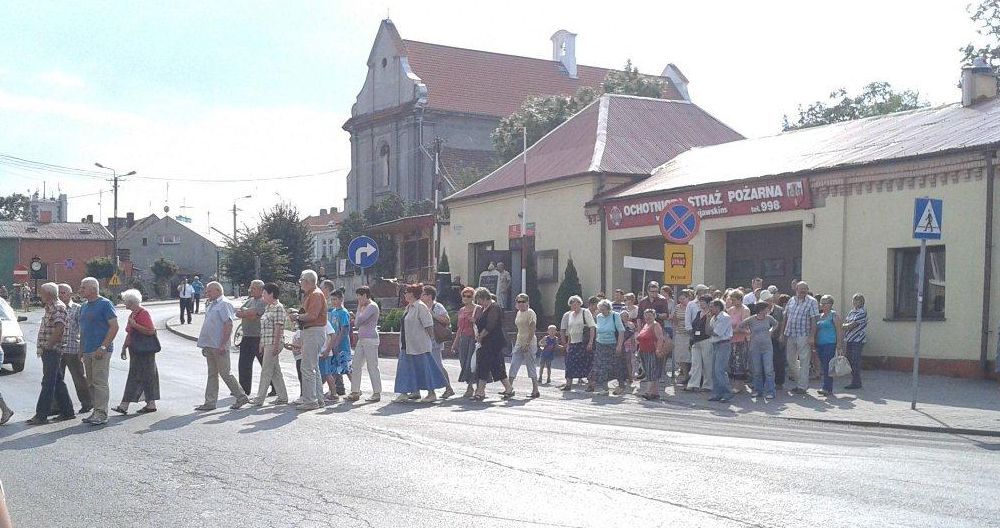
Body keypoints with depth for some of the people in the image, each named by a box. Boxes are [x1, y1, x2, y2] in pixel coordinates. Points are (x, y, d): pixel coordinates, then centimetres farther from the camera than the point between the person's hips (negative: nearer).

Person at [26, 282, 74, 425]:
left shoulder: (58, 307, -12)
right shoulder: (50, 307, 18)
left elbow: (59, 329, -23)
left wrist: (47, 346, -19)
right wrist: (43, 348, 14)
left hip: (51, 350, -10)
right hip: (48, 351, 10)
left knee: (48, 383, -7)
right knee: (57, 382, 13)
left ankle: (41, 416, -7)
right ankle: (67, 411, 18)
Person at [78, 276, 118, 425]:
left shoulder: (105, 304, -8)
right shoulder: (84, 307, 17)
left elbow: (114, 327, -13)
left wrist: (103, 347, -18)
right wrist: (81, 349, 15)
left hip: (101, 351, -8)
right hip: (87, 351, 8)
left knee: (100, 382, -10)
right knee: (91, 383, 10)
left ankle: (101, 414, -8)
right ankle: (96, 411, 17)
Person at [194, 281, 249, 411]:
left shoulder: (224, 304, -12)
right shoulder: (211, 305, 17)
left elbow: (229, 325, -20)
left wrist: (223, 345, -24)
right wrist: (205, 346, 19)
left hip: (219, 346, -9)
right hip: (210, 346, 9)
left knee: (225, 373, -4)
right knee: (212, 374, 10)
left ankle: (241, 397, 7)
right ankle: (210, 402, 13)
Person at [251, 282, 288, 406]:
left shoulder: (278, 307, -12)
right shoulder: (268, 308, 17)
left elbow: (278, 328, -18)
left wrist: (276, 346, -21)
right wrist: (262, 345, 19)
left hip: (274, 343, -10)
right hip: (267, 343, 10)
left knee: (266, 371, -6)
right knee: (275, 371, 11)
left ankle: (259, 399, -2)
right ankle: (283, 397, 16)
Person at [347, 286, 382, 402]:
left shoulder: (372, 306, -10)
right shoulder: (365, 307, 21)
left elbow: (359, 320, -18)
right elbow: (357, 324, 23)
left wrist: (359, 308, -5)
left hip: (370, 340, -10)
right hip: (362, 340, 10)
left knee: (372, 366, -6)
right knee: (355, 365, 7)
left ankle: (377, 393, -1)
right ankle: (355, 392, 11)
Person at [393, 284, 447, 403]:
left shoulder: (420, 307, -15)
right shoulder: (409, 307, 13)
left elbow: (428, 324, -17)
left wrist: (431, 338, -17)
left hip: (419, 345, -10)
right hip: (408, 345, 10)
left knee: (424, 367, -3)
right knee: (405, 367, 9)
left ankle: (432, 393, 5)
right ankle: (404, 393, 15)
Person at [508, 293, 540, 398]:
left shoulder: (530, 313, -10)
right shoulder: (519, 313, 14)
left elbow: (532, 330, -16)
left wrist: (527, 344, -22)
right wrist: (515, 343, 18)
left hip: (529, 343, -8)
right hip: (519, 343, 8)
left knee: (531, 367, -2)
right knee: (513, 366, 1)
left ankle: (535, 390, 6)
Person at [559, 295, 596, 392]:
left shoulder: (585, 312, -4)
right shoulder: (569, 315, 14)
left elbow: (592, 328, -9)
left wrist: (590, 342, -16)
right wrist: (567, 344, 15)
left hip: (584, 342, -6)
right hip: (573, 343, 6)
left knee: (587, 363, -4)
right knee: (570, 362, 1)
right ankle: (568, 384, 7)